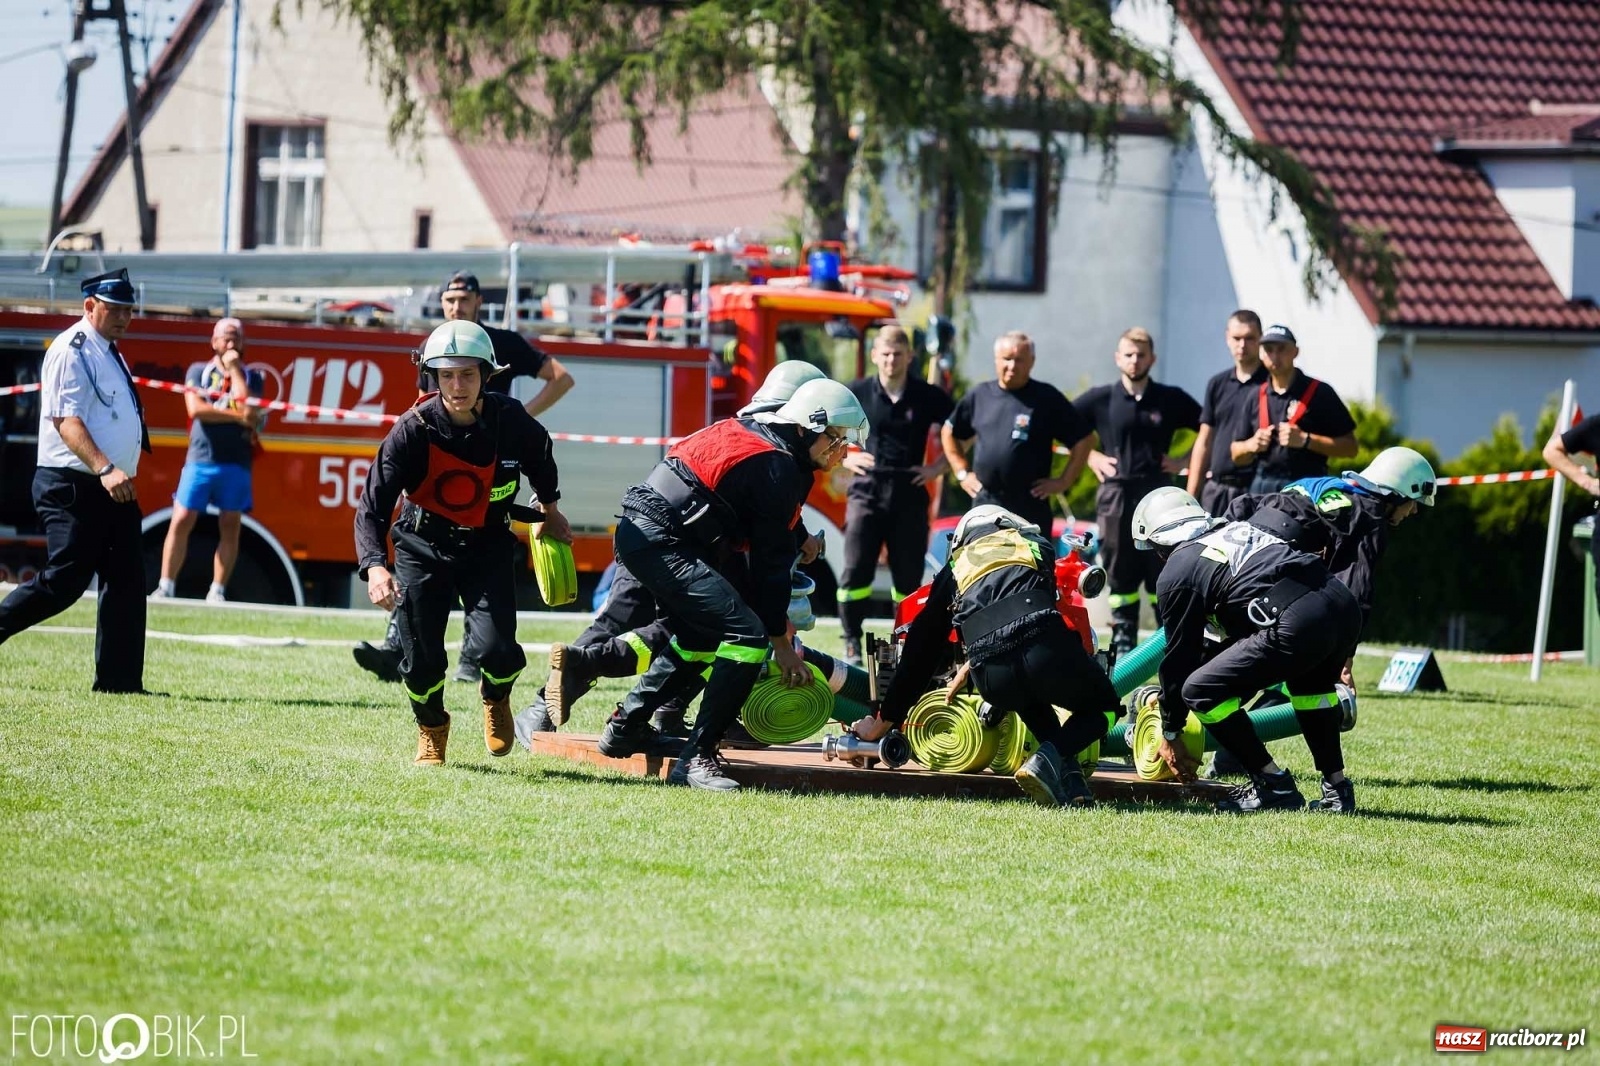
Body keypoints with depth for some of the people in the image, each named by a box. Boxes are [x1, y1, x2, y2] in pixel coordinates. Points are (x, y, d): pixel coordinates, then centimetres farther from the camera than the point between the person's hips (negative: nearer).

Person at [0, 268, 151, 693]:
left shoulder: (109, 353, 19)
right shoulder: (73, 350, -11)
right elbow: (65, 419, -21)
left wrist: (121, 475, 16)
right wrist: (104, 469, -32)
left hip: (114, 488, 9)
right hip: (72, 487, -9)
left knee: (127, 580, 4)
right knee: (64, 581, -13)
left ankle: (119, 680, 5)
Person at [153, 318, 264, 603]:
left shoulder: (251, 378, 11)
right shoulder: (198, 372, 9)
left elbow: (247, 406, -9)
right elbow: (196, 409, -7)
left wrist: (234, 369, -2)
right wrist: (238, 416, -11)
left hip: (236, 464, 1)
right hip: (200, 460, -1)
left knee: (230, 526, 0)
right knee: (181, 521, -6)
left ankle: (217, 591, 5)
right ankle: (166, 586, -3)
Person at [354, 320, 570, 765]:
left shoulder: (510, 420, -15)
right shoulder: (413, 430, -22)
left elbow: (539, 456, 11)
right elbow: (372, 506, -25)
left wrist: (550, 510, 26)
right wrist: (374, 566, -41)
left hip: (488, 545, 1)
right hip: (423, 548, -1)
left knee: (497, 649, -16)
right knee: (421, 658, -4)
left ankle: (496, 697, 22)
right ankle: (431, 728, 29)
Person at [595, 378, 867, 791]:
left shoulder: (751, 433, 16)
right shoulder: (777, 469, -12)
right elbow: (769, 562, -9)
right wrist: (781, 641, -3)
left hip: (636, 533, 11)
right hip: (663, 544, -11)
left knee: (700, 640, 28)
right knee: (748, 637, -17)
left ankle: (625, 727, 38)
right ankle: (697, 757, -16)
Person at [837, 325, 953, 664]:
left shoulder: (929, 397, 4)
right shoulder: (857, 393, 4)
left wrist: (939, 466, 2)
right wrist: (845, 457, 1)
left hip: (910, 493, 1)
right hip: (867, 492, -1)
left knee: (909, 574, 6)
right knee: (856, 570, -11)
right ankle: (852, 645, -6)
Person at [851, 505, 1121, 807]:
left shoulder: (954, 569, 30)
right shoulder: (1037, 544, 31)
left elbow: (920, 651, 30)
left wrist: (883, 721, 37)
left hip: (993, 680, 2)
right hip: (1044, 651, -2)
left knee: (1028, 700, 38)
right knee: (1103, 706, 25)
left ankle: (1067, 773, 15)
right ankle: (1048, 759, -4)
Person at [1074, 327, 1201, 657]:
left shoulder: (1172, 399, 6)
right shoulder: (1100, 400, 5)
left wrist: (1183, 460, 3)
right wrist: (1091, 456, 3)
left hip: (1158, 492, -1)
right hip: (1116, 493, 1)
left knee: (1161, 570, -2)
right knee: (1120, 570, 3)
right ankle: (1123, 639, 9)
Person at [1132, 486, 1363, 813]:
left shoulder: (1177, 573, 8)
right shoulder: (1236, 529, 31)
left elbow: (1180, 656, 14)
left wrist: (1169, 734, 26)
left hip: (1298, 626, -8)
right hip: (1345, 605, 8)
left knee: (1200, 691, 3)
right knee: (1310, 682, 38)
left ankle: (1273, 785, 5)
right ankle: (1336, 788, 29)